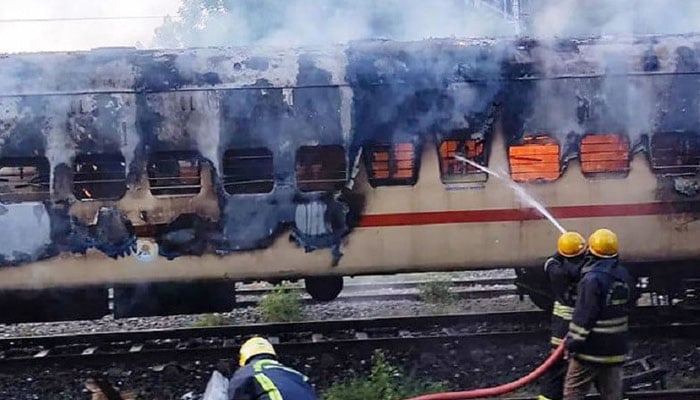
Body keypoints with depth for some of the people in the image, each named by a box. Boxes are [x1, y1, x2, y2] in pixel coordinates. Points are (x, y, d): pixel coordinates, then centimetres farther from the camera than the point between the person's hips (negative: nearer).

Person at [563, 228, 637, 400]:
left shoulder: (593, 279, -20)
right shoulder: (624, 275, 5)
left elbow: (584, 315, -20)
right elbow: (631, 301, 20)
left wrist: (574, 341, -14)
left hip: (591, 348, -7)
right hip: (616, 348, 7)